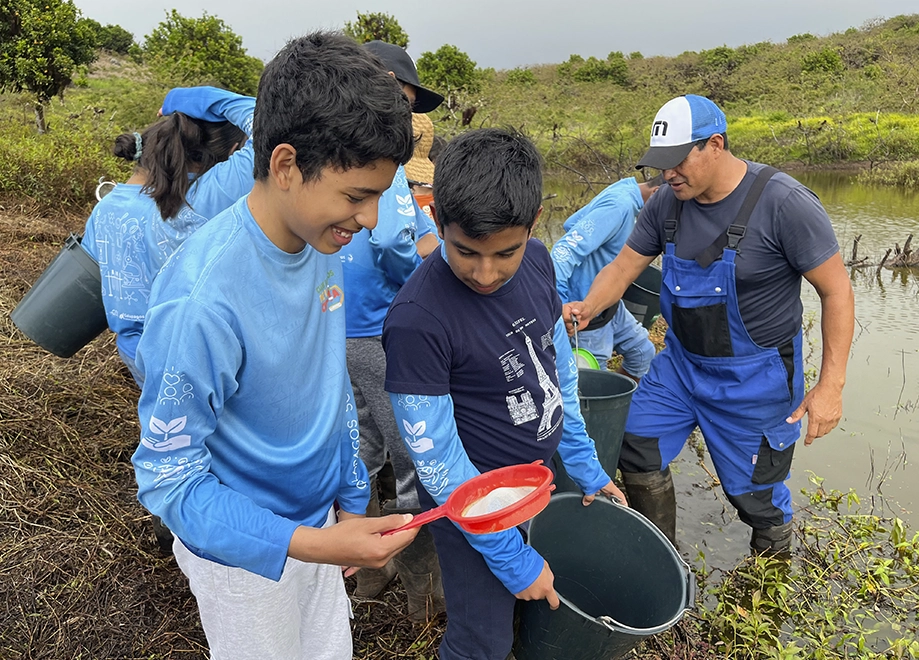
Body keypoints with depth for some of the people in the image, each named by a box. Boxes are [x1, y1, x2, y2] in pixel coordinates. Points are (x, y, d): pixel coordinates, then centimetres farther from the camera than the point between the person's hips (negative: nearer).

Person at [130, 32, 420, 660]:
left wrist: (353, 502, 9)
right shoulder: (203, 298, -33)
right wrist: (311, 545, -31)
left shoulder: (324, 248, -10)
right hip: (243, 555, -6)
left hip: (317, 523, 6)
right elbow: (167, 478, -24)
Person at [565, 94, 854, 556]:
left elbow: (837, 291, -16)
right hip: (681, 361, 5)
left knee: (755, 493, 7)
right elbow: (623, 267, 1)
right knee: (637, 446, 6)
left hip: (754, 376, -5)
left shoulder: (784, 203, -21)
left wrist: (830, 384, -19)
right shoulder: (667, 202, -6)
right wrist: (588, 307, -20)